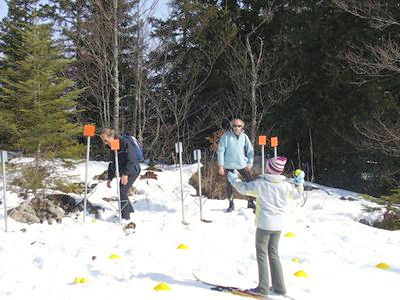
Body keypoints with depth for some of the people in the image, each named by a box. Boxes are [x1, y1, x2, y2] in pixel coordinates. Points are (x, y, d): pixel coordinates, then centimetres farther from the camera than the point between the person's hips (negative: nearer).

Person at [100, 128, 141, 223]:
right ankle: (129, 209, 36)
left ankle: (125, 217, -11)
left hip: (132, 170, -9)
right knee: (122, 191, 14)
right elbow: (112, 163, 15)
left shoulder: (125, 142, -19)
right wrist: (110, 178, 13)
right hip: (124, 171, 9)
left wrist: (125, 173, -26)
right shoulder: (112, 147, 8)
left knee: (122, 191, -15)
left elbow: (131, 159, -24)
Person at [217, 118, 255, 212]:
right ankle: (231, 204, 24)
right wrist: (221, 166, -10)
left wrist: (250, 163, 2)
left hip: (242, 165, 3)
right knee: (229, 185, 6)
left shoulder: (244, 136, 2)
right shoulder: (226, 136, -8)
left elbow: (250, 150, 10)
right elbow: (220, 151, -8)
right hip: (229, 166, -3)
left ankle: (250, 203, 18)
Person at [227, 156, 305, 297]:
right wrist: (300, 182, 32)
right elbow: (298, 195, 17)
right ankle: (279, 287, 19)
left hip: (264, 225, -5)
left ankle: (263, 288, 3)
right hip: (278, 226, 5)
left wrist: (234, 180, 20)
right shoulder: (286, 185, 0)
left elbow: (243, 188, 2)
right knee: (273, 254, 17)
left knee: (261, 254, 4)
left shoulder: (260, 183, -11)